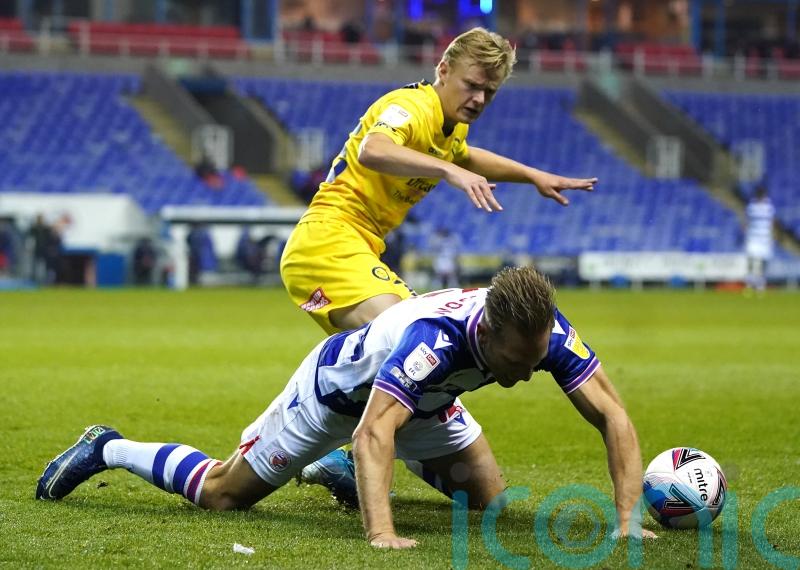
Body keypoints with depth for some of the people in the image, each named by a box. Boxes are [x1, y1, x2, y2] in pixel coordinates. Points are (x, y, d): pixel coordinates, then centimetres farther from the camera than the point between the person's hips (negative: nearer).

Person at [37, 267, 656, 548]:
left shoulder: (546, 331, -30)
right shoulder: (432, 338, -47)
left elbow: (614, 416, -27)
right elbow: (373, 432, -54)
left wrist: (627, 519, -39)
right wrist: (380, 531, -67)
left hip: (429, 400, 6)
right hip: (340, 387, -6)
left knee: (488, 495, 8)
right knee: (223, 493, 2)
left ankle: (344, 469, 31)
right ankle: (108, 450, 28)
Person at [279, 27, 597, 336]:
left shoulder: (453, 123, 13)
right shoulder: (412, 106, -17)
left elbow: (464, 157, 40)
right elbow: (371, 151, -41)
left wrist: (532, 176, 34)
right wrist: (448, 170, -49)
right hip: (327, 240, -10)